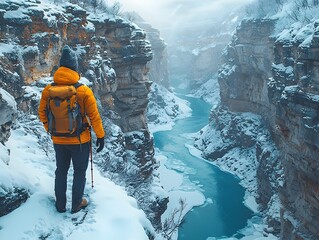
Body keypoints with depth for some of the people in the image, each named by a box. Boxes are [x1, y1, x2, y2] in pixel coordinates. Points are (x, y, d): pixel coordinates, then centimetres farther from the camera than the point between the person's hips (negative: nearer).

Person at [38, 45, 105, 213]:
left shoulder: (48, 90, -9)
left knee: (61, 171, 21)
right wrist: (100, 136, -2)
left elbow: (42, 113, 2)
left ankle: (60, 204, 34)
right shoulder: (84, 91, -18)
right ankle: (77, 204, 28)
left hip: (58, 141, 3)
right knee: (79, 172, 16)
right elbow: (94, 116, -14)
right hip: (80, 141, -3)